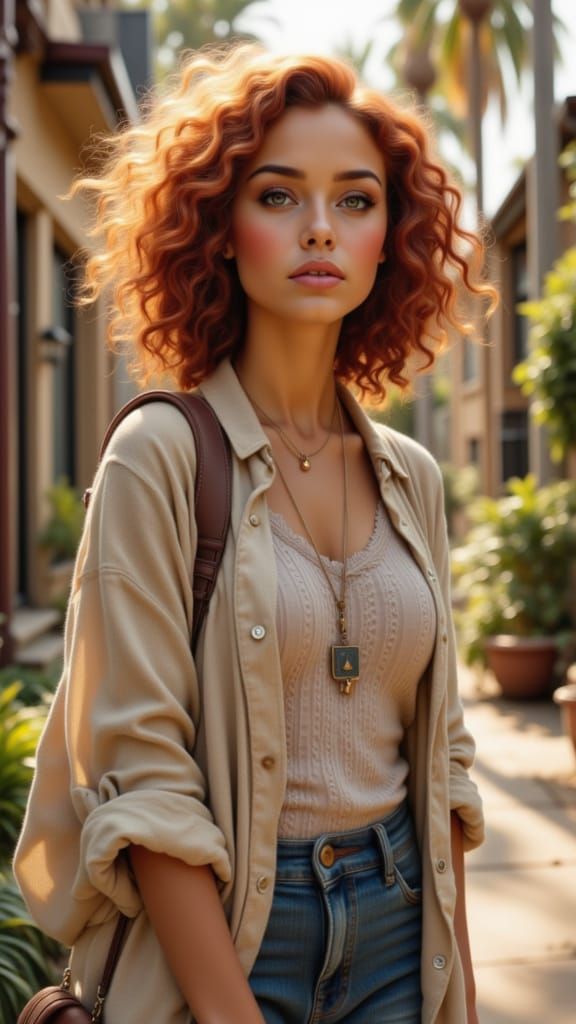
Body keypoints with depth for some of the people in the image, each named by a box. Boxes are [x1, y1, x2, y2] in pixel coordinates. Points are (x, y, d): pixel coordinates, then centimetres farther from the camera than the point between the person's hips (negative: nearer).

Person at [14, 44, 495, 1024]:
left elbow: (437, 746, 9)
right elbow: (142, 778, -16)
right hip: (220, 926, -5)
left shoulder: (411, 477, 4)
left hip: (396, 923, 5)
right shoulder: (164, 456, -12)